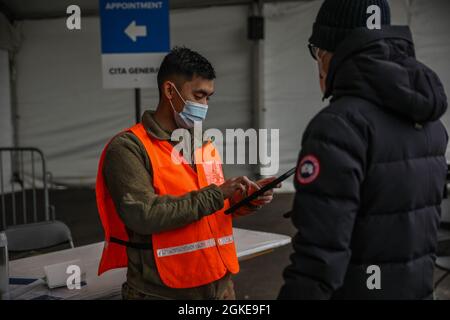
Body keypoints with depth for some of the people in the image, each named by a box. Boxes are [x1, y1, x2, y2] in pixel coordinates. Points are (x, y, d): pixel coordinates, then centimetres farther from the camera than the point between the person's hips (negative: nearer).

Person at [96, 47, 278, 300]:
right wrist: (215, 195, -20)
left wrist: (245, 200, -4)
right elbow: (143, 215, -23)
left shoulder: (206, 146, 9)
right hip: (162, 291, -6)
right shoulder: (128, 147, -11)